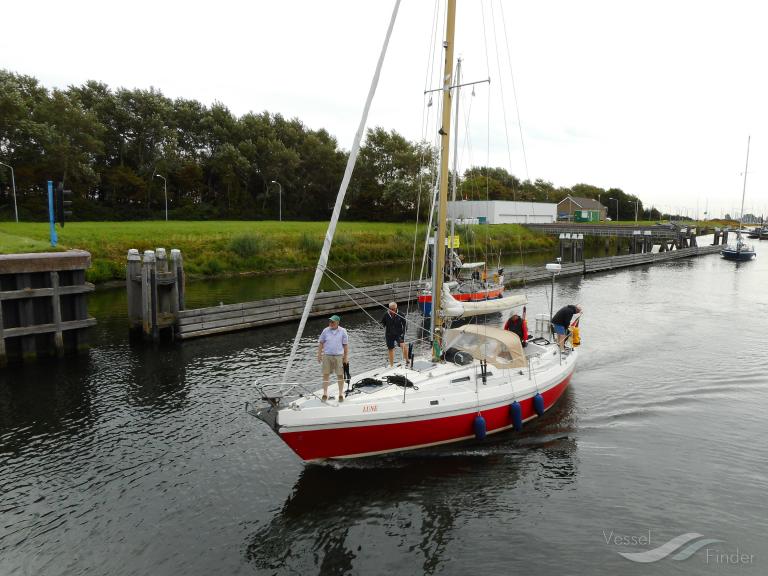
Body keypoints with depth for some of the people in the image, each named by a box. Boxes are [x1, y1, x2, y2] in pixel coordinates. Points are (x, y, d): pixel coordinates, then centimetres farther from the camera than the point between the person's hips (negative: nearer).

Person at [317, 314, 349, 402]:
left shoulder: (343, 331, -3)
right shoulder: (325, 331, 0)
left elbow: (346, 345, 1)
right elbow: (321, 343, 8)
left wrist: (346, 357, -1)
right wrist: (319, 354, 4)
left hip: (339, 356, -1)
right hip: (327, 356, 1)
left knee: (340, 375, 4)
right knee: (325, 375, 5)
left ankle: (341, 394, 18)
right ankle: (325, 394, 16)